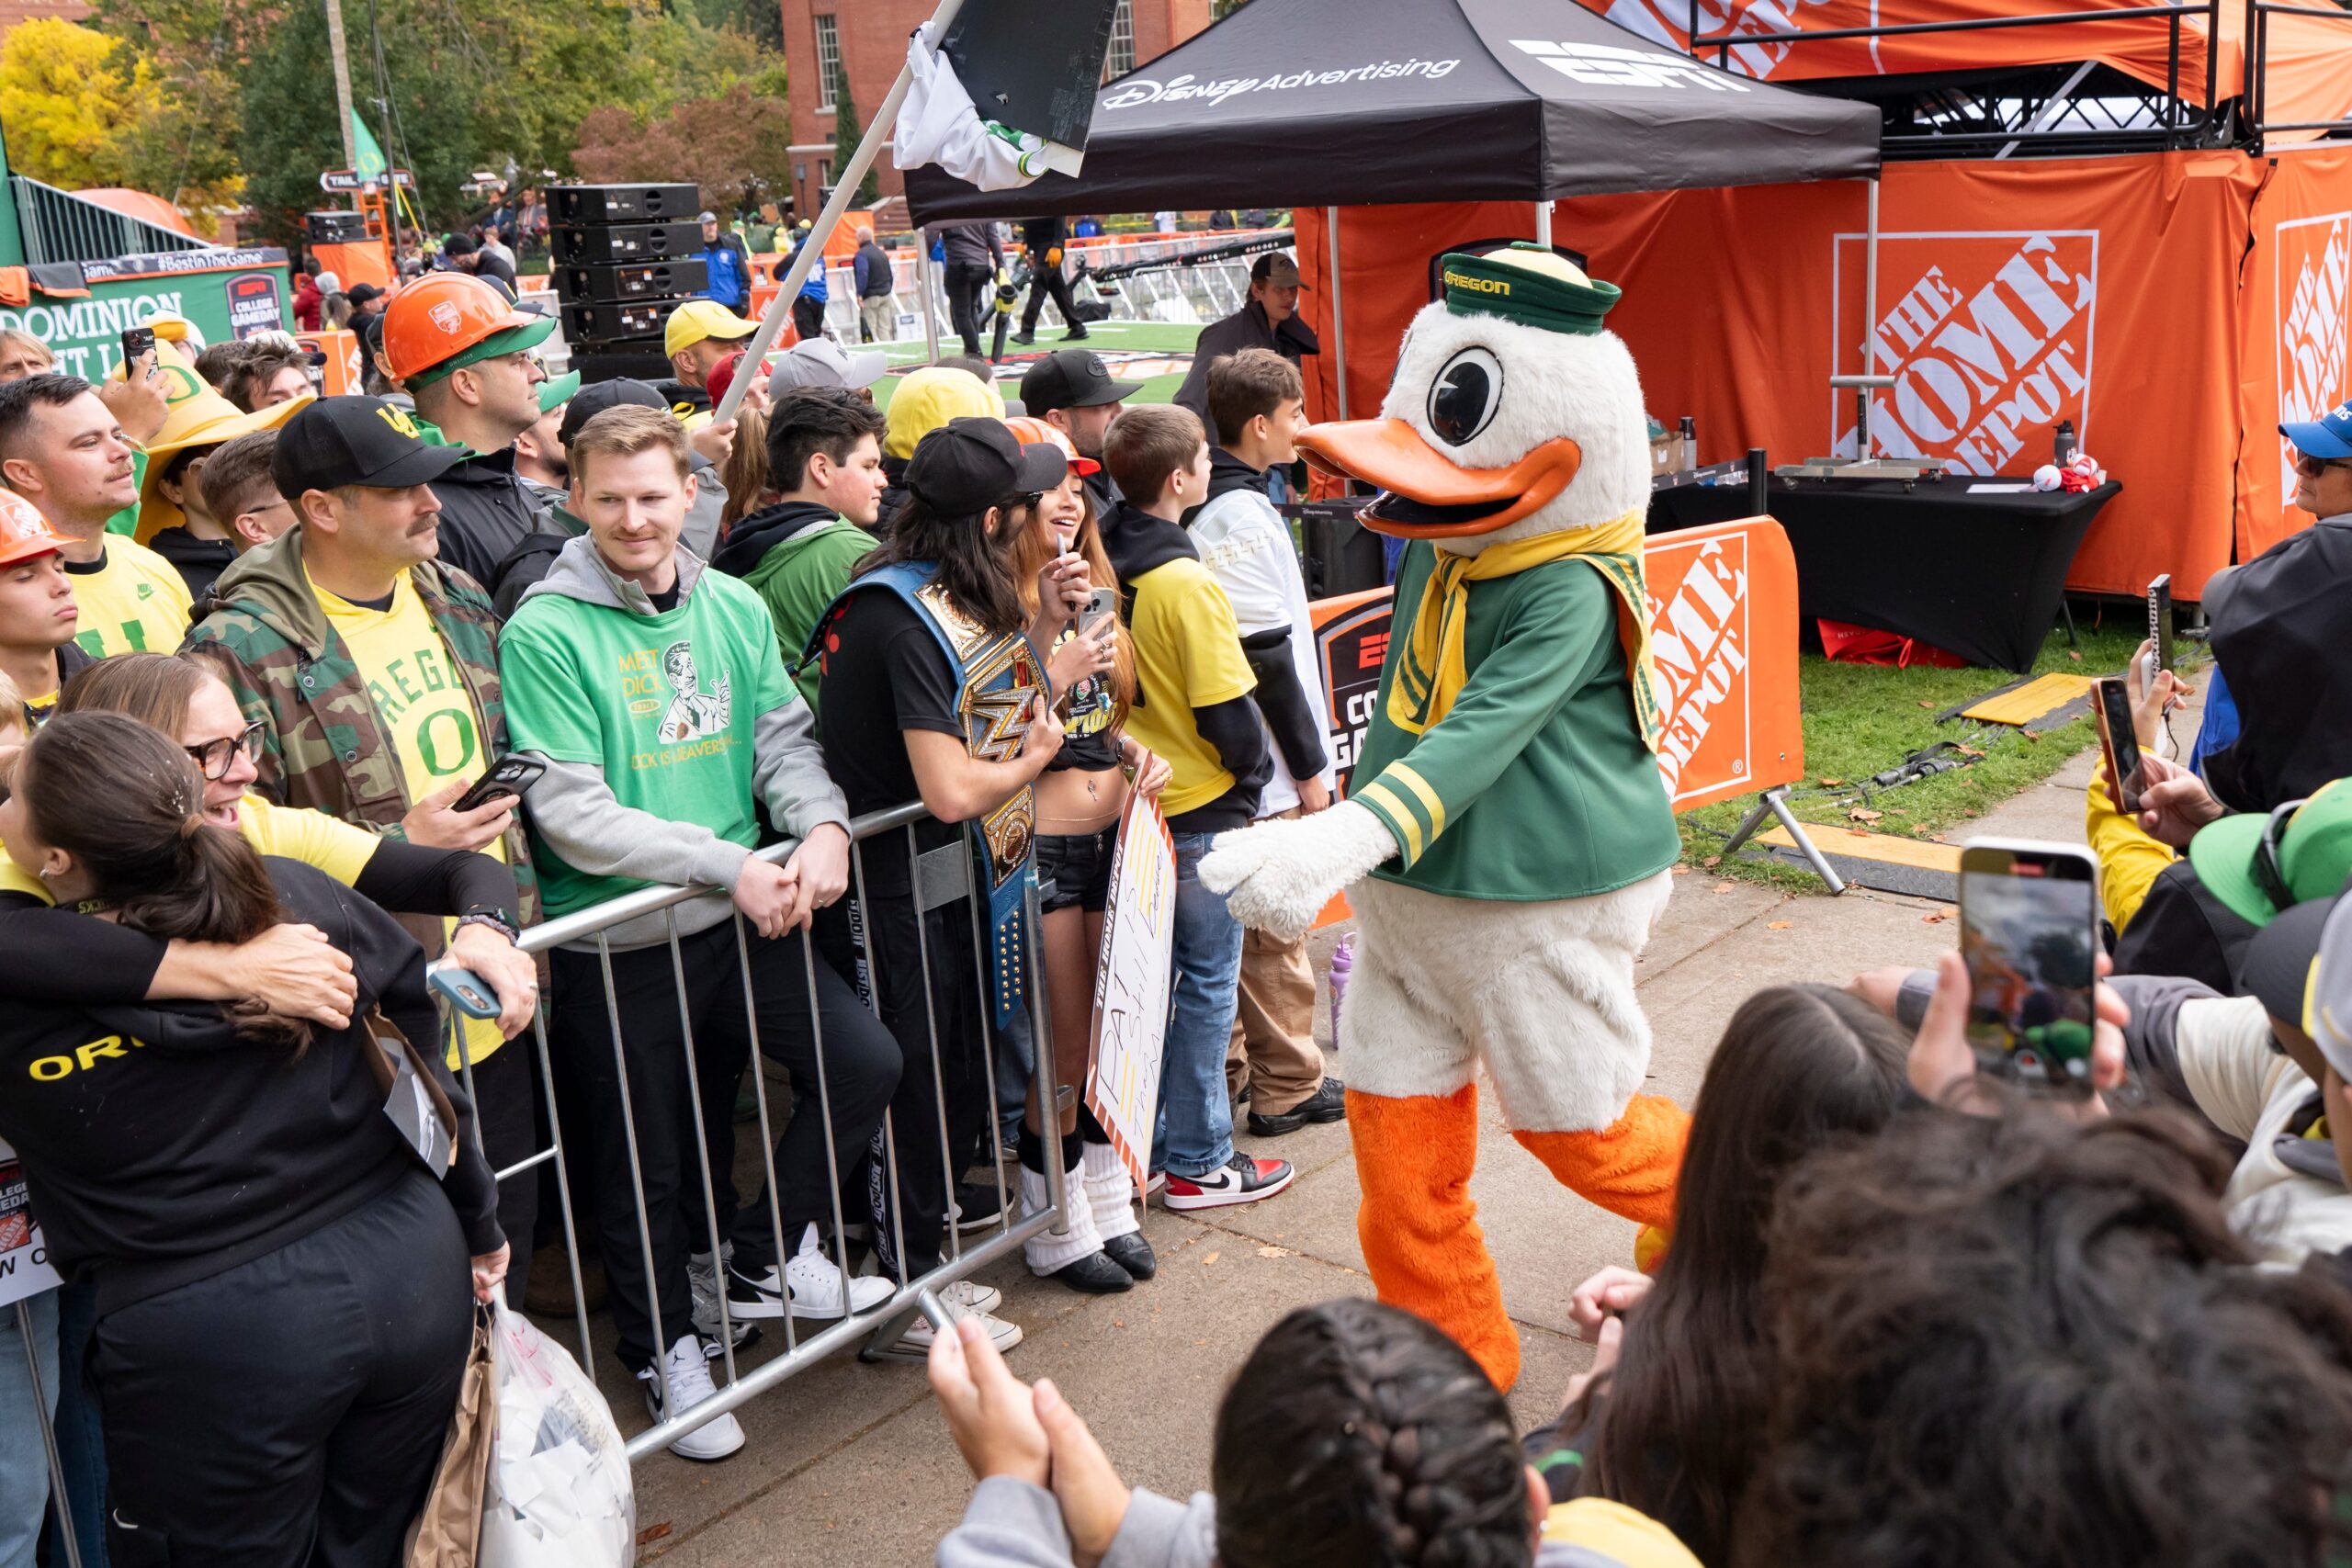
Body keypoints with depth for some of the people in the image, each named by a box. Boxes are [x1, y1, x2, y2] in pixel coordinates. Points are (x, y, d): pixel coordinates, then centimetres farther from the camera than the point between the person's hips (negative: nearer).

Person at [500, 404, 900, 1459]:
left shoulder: (735, 609, 4)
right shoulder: (544, 634, -13)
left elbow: (784, 739, 7)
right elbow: (575, 816, -18)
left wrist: (822, 824, -15)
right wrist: (731, 864, -21)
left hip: (736, 921, 4)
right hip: (615, 945, -4)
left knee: (866, 1064, -3)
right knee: (648, 1166, 10)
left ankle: (760, 1262, 21)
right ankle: (665, 1345, 38)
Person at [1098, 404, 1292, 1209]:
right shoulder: (1186, 583, -20)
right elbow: (1227, 711, -18)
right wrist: (1252, 774, -1)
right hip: (1200, 810, -7)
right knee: (1207, 983, 4)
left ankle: (1147, 1141, 26)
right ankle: (1199, 1162, 12)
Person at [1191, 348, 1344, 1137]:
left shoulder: (1210, 502, 11)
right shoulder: (1243, 515, -18)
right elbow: (1268, 655, -20)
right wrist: (1308, 764, -14)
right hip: (1263, 763, -10)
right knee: (1276, 927, 0)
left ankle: (1228, 1067, 27)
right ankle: (1288, 1088, 11)